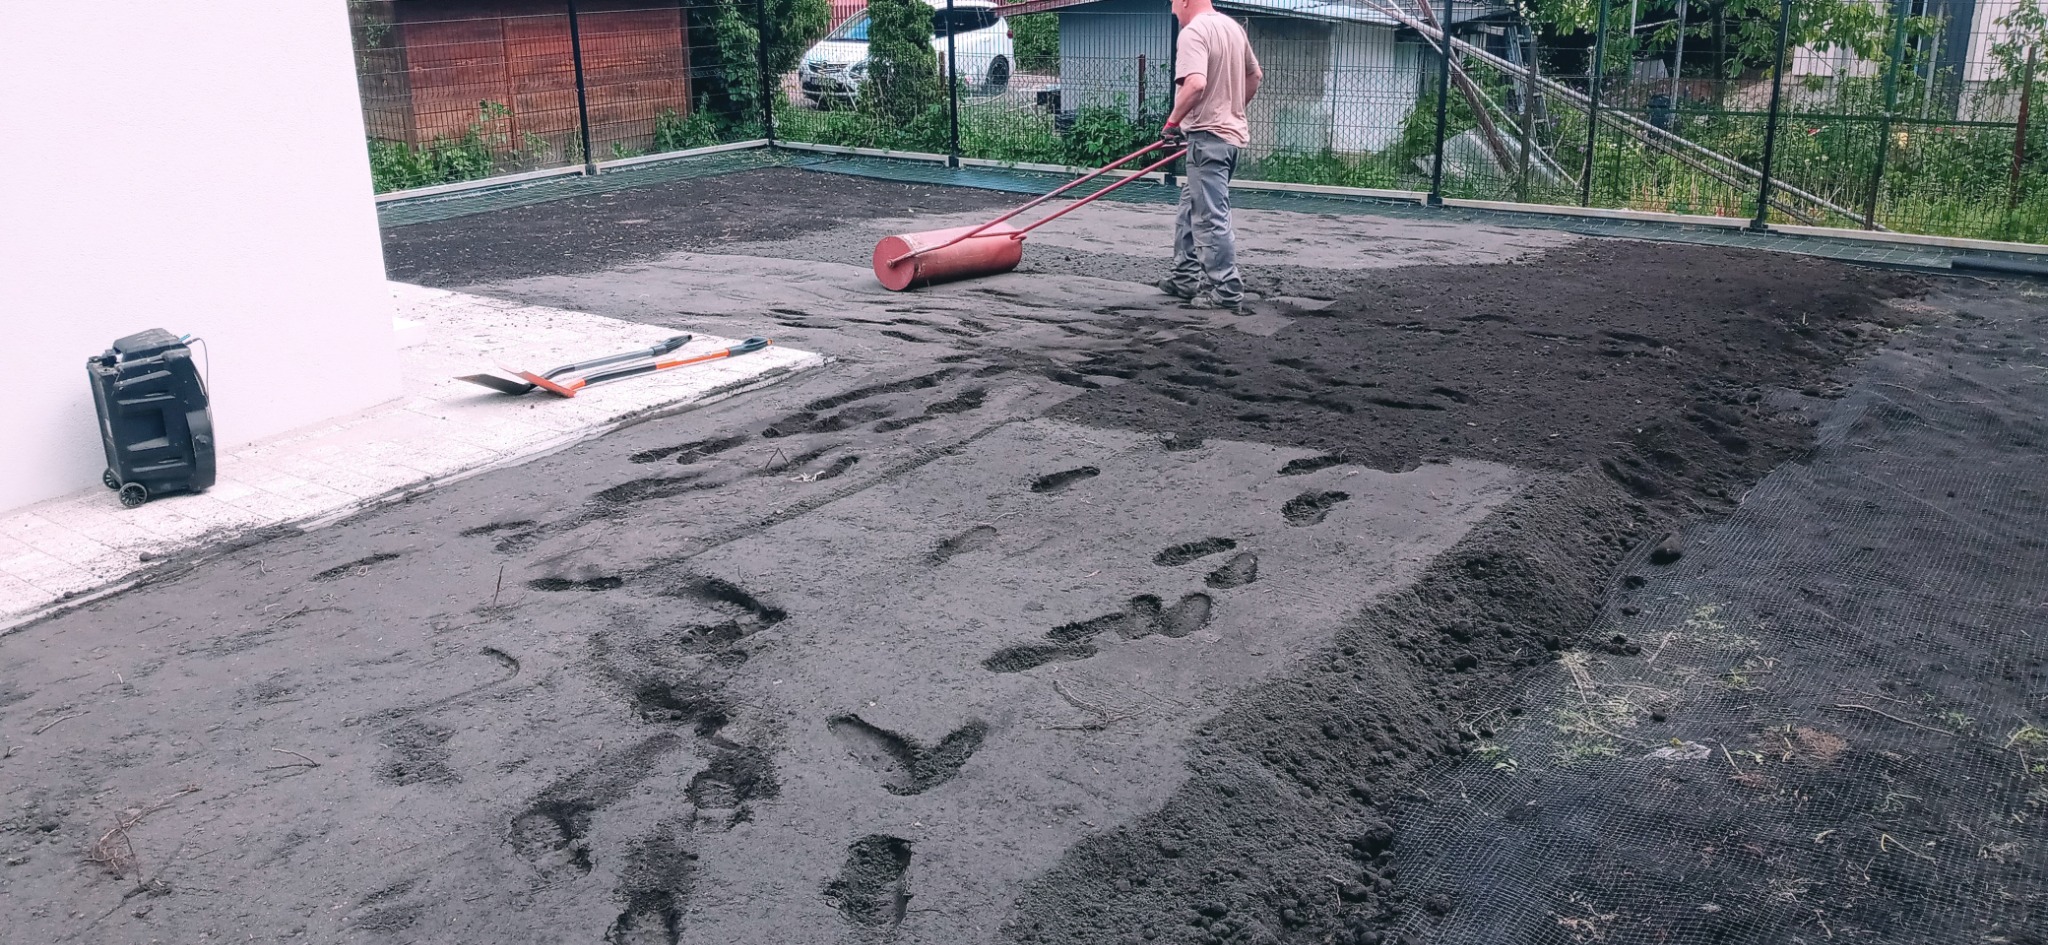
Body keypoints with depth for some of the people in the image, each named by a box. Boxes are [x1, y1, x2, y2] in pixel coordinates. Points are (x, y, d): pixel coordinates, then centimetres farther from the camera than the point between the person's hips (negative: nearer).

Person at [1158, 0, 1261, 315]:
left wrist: (1173, 121, -16)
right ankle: (1187, 278, 25)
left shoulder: (1194, 31, -15)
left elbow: (1195, 84, -29)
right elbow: (1255, 76, 24)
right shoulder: (1233, 27, 13)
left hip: (1207, 135, -10)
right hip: (1231, 131, 10)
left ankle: (1227, 292, -3)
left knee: (1211, 217, -5)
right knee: (1191, 209, 19)